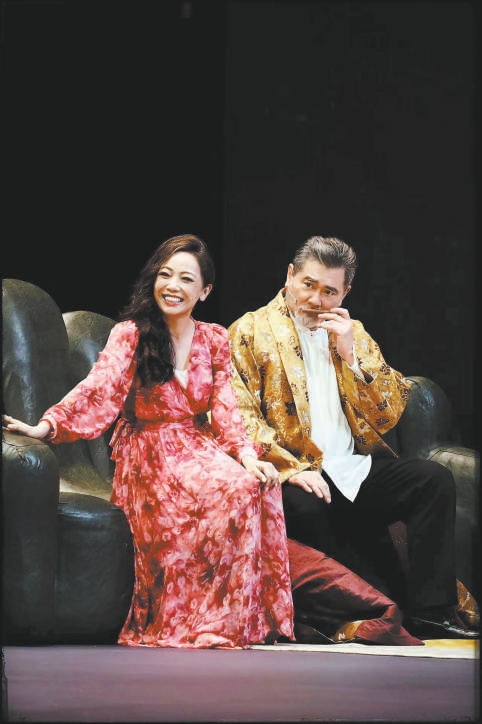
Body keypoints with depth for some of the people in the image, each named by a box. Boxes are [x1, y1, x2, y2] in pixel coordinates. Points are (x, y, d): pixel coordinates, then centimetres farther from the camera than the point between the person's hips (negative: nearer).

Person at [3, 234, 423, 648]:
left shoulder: (215, 340, 12)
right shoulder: (131, 335, -1)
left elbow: (225, 410, 5)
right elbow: (100, 391, -14)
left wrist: (247, 455, -15)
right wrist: (46, 427, -32)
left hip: (202, 451, 4)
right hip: (151, 459, -4)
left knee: (261, 485, -28)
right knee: (237, 489, -31)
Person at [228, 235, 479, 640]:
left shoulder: (352, 333, 18)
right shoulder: (251, 332, 4)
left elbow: (390, 415, 11)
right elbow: (238, 417, -8)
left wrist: (350, 353, -1)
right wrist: (292, 468, -20)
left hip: (355, 468, 5)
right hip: (293, 475, -5)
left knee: (435, 478, -20)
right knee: (306, 506, -38)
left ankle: (431, 611, -22)